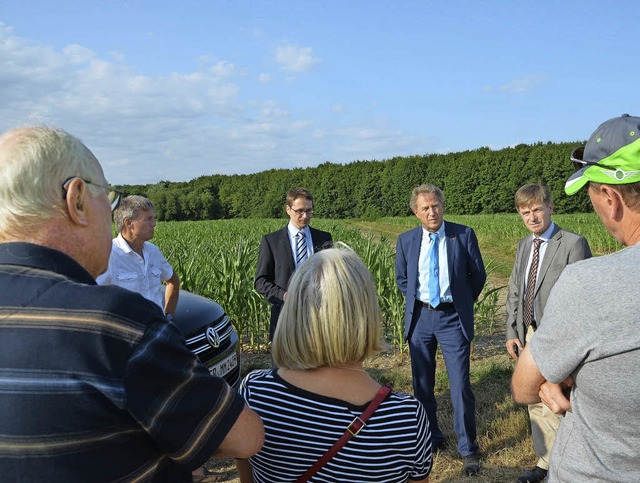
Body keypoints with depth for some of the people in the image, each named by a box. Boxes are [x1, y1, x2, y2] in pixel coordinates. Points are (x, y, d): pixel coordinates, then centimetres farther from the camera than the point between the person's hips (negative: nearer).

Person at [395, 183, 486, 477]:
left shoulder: (464, 235, -4)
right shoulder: (406, 241, 2)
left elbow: (478, 274, 6)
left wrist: (462, 302, 8)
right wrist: (419, 299, 8)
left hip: (453, 318, -2)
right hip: (420, 317, 3)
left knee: (460, 385, -3)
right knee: (422, 384, 12)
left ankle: (467, 449, 13)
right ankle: (430, 438, 31)